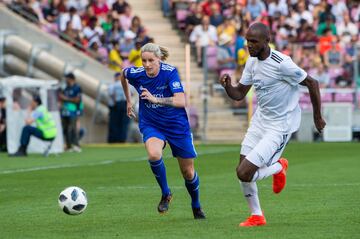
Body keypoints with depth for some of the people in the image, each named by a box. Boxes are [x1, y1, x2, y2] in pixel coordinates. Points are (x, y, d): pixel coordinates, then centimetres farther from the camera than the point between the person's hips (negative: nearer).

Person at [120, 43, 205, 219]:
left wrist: (155, 99, -43)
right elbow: (123, 74, 12)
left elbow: (181, 101, -32)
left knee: (188, 172, 7)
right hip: (150, 125, 1)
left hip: (177, 125, -1)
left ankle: (196, 206, 36)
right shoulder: (136, 74, -14)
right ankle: (165, 194, -7)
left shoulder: (170, 72, -22)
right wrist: (128, 101, 20)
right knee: (154, 154, -32)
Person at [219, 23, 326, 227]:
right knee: (243, 172, 5)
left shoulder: (281, 63, -24)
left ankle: (279, 168, 14)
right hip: (260, 119, 8)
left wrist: (318, 117, -4)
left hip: (280, 126, -8)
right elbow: (239, 94, 8)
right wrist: (227, 85, -15)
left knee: (244, 173, -15)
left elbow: (312, 83, -14)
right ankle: (257, 216, 25)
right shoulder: (252, 62, 1)